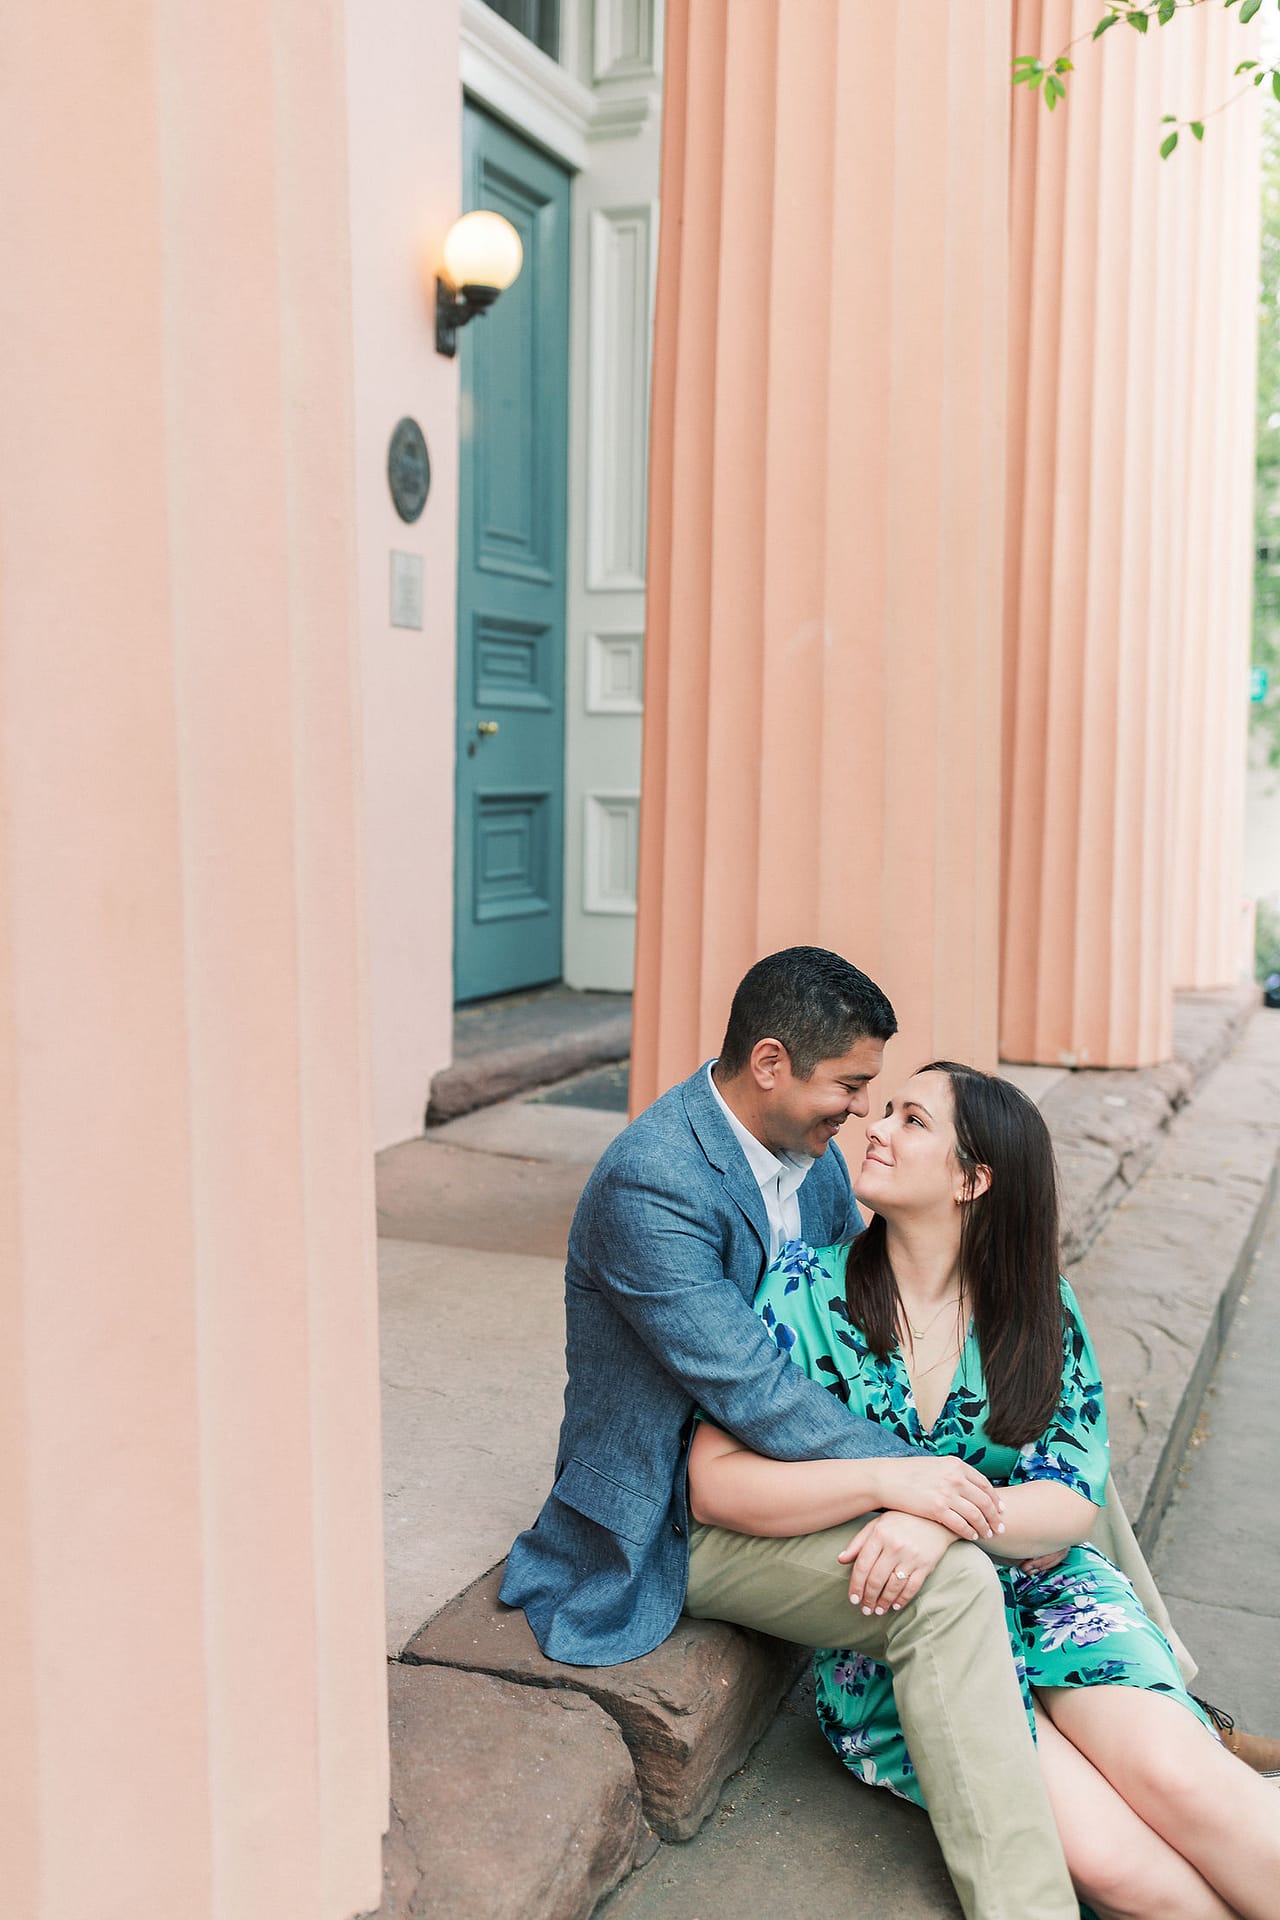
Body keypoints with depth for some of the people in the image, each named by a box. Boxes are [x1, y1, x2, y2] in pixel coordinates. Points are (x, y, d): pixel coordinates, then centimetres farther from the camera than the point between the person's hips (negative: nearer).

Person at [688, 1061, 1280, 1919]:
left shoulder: (1041, 1308, 1)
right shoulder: (809, 1286, -5)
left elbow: (1074, 1503, -5)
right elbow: (715, 1482, -12)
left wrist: (946, 1517, -24)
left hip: (1043, 1585, 2)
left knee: (1175, 1777, -26)